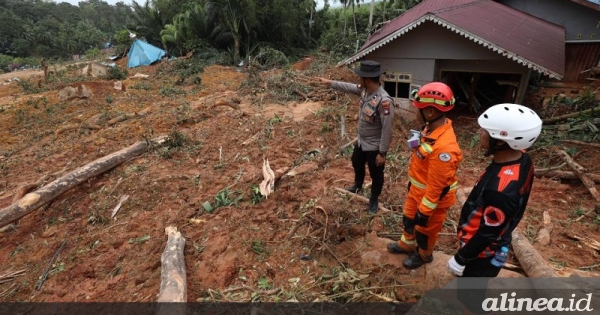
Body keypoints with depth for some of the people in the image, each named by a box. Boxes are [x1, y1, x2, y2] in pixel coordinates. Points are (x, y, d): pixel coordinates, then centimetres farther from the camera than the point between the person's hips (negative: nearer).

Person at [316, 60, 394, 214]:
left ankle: (374, 199, 40)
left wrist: (382, 153, -23)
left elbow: (387, 130, -29)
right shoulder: (364, 90, -9)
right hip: (361, 141, 9)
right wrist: (330, 82, 17)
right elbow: (349, 87, 13)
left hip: (374, 146, -9)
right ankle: (358, 186, 60)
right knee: (356, 163, 32)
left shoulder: (384, 101, -34)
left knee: (376, 175, 15)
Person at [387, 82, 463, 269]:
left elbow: (436, 186, -29)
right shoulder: (432, 128, -9)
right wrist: (412, 182, 19)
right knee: (409, 219, 29)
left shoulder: (444, 147, -38)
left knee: (425, 230, 20)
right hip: (417, 190, 8)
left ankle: (423, 255, 49)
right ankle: (407, 244, 56)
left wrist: (424, 211, -19)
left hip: (433, 198, -8)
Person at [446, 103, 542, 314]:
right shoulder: (522, 158, -12)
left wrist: (460, 260, -12)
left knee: (470, 296, 18)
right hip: (495, 244, 8)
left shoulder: (501, 190, -40)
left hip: (483, 251, -8)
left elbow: (487, 234, -27)